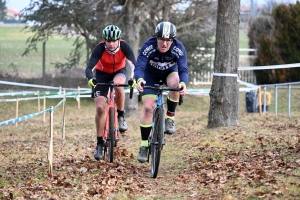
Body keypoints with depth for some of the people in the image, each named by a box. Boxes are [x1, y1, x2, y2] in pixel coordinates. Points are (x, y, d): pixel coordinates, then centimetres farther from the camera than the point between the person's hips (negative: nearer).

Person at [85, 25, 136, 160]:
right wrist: (90, 79, -59)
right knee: (100, 107, -12)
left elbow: (134, 64, -36)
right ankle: (99, 143, -1)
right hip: (102, 74, 0)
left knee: (118, 86, -36)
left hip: (119, 72, 0)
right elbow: (89, 68, -37)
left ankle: (121, 116, -12)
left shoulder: (124, 46, -28)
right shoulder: (100, 49, -30)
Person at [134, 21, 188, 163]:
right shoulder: (148, 47, -33)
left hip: (169, 72, 1)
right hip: (151, 74, -1)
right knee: (148, 107, -14)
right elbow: (139, 66, -40)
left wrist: (183, 84, -59)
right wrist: (139, 80, -63)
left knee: (175, 83, -35)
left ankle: (170, 118, -14)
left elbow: (183, 69, -37)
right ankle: (144, 145, -3)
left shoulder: (178, 48, -31)